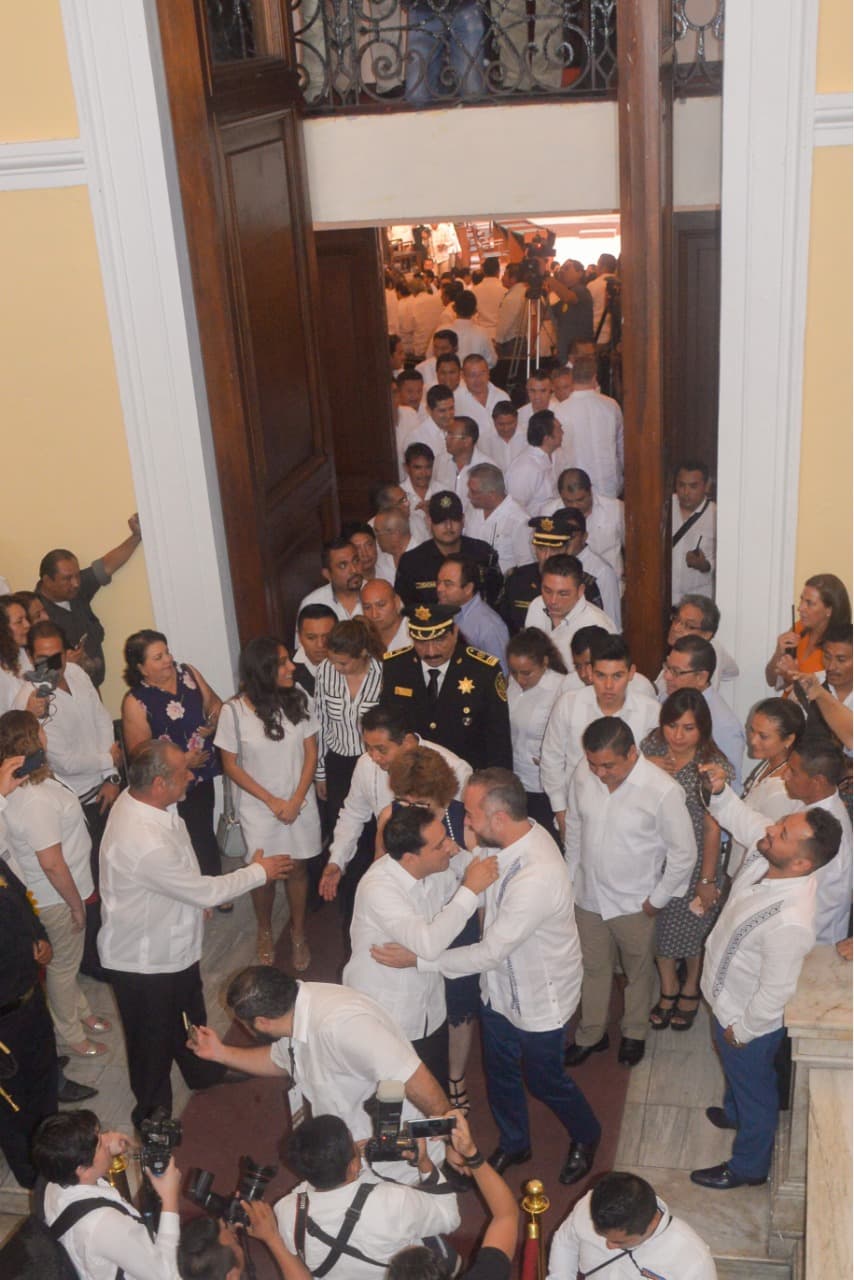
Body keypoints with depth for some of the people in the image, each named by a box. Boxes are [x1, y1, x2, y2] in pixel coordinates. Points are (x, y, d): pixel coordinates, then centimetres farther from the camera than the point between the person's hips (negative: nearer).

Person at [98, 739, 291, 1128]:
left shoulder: (137, 798, -14)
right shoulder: (145, 843, -42)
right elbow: (206, 892, -28)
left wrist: (197, 898, 14)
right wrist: (260, 872, -13)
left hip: (174, 943, 9)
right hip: (145, 962, -9)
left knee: (189, 1013, 32)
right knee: (154, 1041, 17)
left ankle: (203, 1070, 58)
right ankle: (152, 1115, 41)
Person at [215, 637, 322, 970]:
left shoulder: (298, 700, -11)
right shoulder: (235, 711, -16)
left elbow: (310, 753, -4)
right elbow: (231, 766, -8)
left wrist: (296, 800, -12)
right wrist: (272, 802, -11)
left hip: (299, 803, 1)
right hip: (259, 808, -1)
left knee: (296, 868, 11)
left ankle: (298, 934, 32)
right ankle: (264, 932, 38)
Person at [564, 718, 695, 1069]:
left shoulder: (663, 790, -27)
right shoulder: (583, 775, -13)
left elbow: (684, 853, -16)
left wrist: (657, 899, -10)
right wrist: (571, 877, 9)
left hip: (635, 904, -3)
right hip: (588, 896, 3)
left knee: (638, 972, 21)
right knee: (593, 967, 22)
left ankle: (634, 1033, 45)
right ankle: (591, 1034, 43)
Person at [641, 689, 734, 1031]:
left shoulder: (714, 766, -22)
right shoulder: (651, 746, -11)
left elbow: (712, 828, -16)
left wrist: (708, 880, -11)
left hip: (693, 863, -3)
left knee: (691, 929, 18)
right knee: (660, 927, 20)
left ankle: (691, 988, 47)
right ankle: (668, 988, 46)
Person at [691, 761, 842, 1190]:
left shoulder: (789, 922, -44)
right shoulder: (766, 853, -23)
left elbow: (775, 992, -31)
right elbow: (739, 818, -2)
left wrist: (743, 1030, -15)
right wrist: (719, 791, -22)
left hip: (748, 1021, -7)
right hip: (728, 999, 7)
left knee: (754, 1090, 21)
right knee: (738, 1076, 36)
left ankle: (748, 1166, 47)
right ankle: (735, 1112, 65)